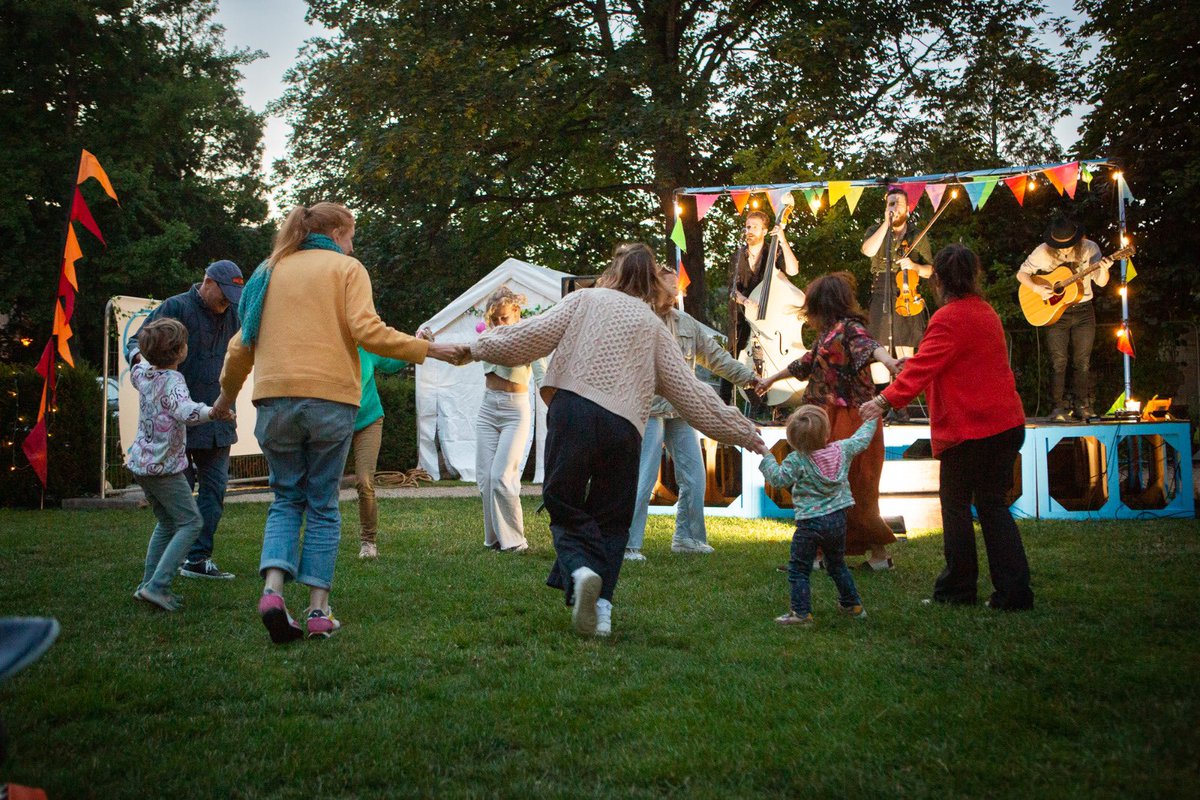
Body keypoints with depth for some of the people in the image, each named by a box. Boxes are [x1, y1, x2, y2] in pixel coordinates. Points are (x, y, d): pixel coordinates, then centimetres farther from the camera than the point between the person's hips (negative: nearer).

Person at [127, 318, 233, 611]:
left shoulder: (144, 374, 5)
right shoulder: (172, 381, -20)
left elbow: (136, 365, 31)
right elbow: (186, 411, -40)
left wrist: (139, 354, 50)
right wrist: (211, 412, -57)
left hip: (140, 463, 9)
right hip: (164, 467, -9)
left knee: (167, 523, 21)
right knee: (191, 522, -3)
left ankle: (148, 584, 21)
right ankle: (157, 585, -13)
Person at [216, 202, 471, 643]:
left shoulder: (271, 270, 17)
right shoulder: (346, 268, 5)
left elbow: (242, 342, 16)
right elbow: (366, 330, -10)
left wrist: (227, 393, 30)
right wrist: (432, 349, -7)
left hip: (275, 397, 3)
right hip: (330, 398, -3)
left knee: (287, 498, 13)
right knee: (323, 504, 7)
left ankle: (273, 587, -10)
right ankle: (318, 610, 3)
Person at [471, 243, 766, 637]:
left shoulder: (586, 299, 15)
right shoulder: (653, 325, 19)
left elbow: (534, 335, 5)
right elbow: (688, 390, 16)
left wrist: (480, 346, 19)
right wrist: (742, 432, 22)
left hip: (573, 409, -1)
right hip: (624, 427, 2)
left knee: (565, 507, 7)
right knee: (611, 519, 13)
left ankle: (579, 569, -23)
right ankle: (601, 606, -3)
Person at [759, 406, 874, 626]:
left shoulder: (797, 460, -16)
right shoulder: (842, 450, -2)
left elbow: (778, 478, -14)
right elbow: (861, 440, 15)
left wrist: (765, 457, -4)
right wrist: (870, 420, 32)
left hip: (810, 523, -6)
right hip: (838, 519, 6)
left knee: (798, 570, 3)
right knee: (837, 564, 24)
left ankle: (801, 612, -1)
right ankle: (853, 604, 32)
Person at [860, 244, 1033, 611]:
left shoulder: (949, 319, -14)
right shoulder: (986, 312, 14)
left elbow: (922, 367, -25)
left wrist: (885, 400, -29)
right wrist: (912, 364, 35)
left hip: (969, 429, -8)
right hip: (1006, 425, 8)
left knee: (955, 504, 6)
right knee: (992, 504, 12)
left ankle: (958, 587, 13)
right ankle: (1014, 590, 8)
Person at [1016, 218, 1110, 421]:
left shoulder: (1089, 249, -7)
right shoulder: (1043, 252, -11)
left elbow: (1101, 282, -4)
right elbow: (1022, 273, -4)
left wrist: (1103, 269, -26)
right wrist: (1037, 288, -21)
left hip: (1083, 311, 2)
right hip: (1055, 312, -2)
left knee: (1082, 362, 4)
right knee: (1058, 361, -7)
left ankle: (1081, 407, 13)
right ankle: (1057, 408, -3)